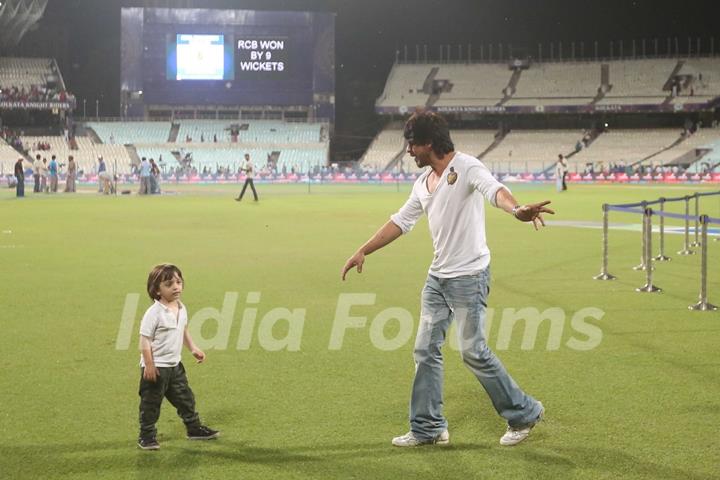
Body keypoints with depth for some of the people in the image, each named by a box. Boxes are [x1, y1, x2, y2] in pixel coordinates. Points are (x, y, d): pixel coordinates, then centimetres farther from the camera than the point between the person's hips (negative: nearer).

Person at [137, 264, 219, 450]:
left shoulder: (181, 309, 4)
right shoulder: (154, 313, -20)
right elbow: (145, 340, -18)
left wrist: (193, 348, 14)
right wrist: (149, 365, -20)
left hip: (175, 365, 7)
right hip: (156, 367, -7)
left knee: (185, 398, 16)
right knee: (151, 403, 3)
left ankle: (194, 428, 30)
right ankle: (146, 436, 14)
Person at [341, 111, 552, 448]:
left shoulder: (467, 167, -13)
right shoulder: (424, 182, 12)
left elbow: (494, 190, -33)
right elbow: (400, 221, 22)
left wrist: (516, 210, -54)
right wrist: (363, 252, 21)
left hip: (469, 277, -8)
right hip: (438, 277, 8)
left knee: (474, 351, -6)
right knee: (426, 350, 8)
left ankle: (523, 414, 11)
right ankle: (427, 428, 17)